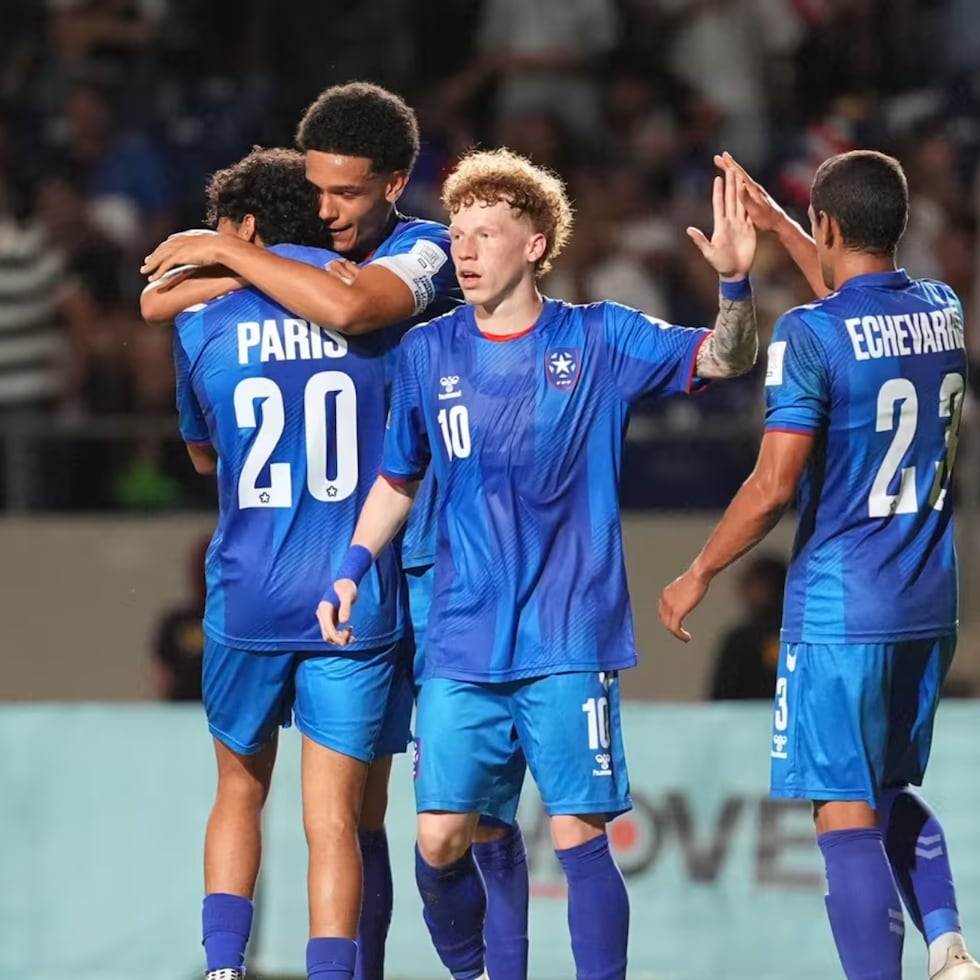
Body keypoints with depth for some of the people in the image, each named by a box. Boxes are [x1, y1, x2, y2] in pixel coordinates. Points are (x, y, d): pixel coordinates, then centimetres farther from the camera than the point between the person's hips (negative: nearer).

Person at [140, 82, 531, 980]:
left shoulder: (428, 251, -10)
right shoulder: (305, 255, 7)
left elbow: (348, 308, -31)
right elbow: (158, 300, 2)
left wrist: (230, 253, -21)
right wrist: (237, 273, -15)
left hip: (437, 557, -5)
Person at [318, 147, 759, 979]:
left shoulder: (599, 342, 0)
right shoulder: (426, 354, 6)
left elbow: (723, 358, -8)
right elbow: (398, 480, 17)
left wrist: (736, 282, -27)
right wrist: (354, 568, 3)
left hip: (569, 641, -2)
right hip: (462, 647, 2)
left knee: (579, 835, -6)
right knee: (440, 839, -1)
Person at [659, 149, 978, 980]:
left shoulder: (809, 333, -14)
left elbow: (774, 486, -17)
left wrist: (699, 576, -3)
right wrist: (776, 224, 40)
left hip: (839, 613, -7)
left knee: (846, 817, -4)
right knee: (892, 792, 21)